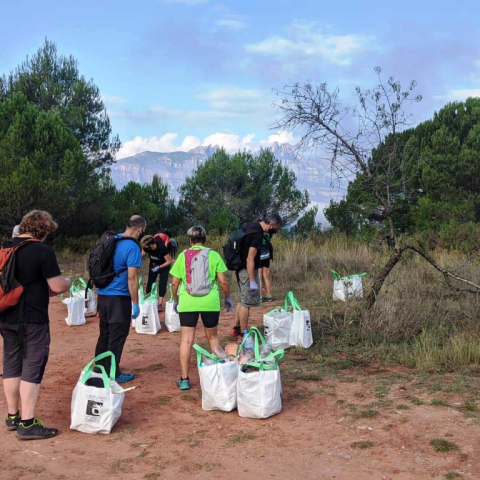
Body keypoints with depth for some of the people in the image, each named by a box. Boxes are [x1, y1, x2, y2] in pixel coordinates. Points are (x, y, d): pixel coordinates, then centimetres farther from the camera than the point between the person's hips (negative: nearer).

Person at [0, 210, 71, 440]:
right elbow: (57, 286, -16)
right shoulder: (42, 251, -15)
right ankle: (27, 424, 2)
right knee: (32, 368, 0)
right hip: (32, 320, -7)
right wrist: (67, 281, 6)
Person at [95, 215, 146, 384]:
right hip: (119, 298, -8)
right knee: (117, 336, 3)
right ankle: (113, 375, 12)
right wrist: (135, 304, -12)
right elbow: (132, 278, -18)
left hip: (102, 294, 8)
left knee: (104, 333, 18)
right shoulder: (133, 247, -16)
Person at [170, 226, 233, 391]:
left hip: (187, 303, 0)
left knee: (187, 339, 4)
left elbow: (174, 282, 3)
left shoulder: (182, 256, 2)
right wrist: (228, 297, 12)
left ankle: (184, 379, 4)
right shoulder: (213, 255, 0)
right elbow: (223, 281, -3)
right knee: (212, 336, 18)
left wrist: (175, 300, 18)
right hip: (210, 302, 0)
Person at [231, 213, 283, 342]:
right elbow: (250, 259, -25)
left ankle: (236, 329, 31)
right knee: (246, 303, -3)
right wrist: (252, 281, -23)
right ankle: (243, 336, 3)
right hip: (248, 271, -10)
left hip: (241, 269, 10)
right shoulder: (257, 235, -22)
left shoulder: (250, 226, 7)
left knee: (243, 300, 21)